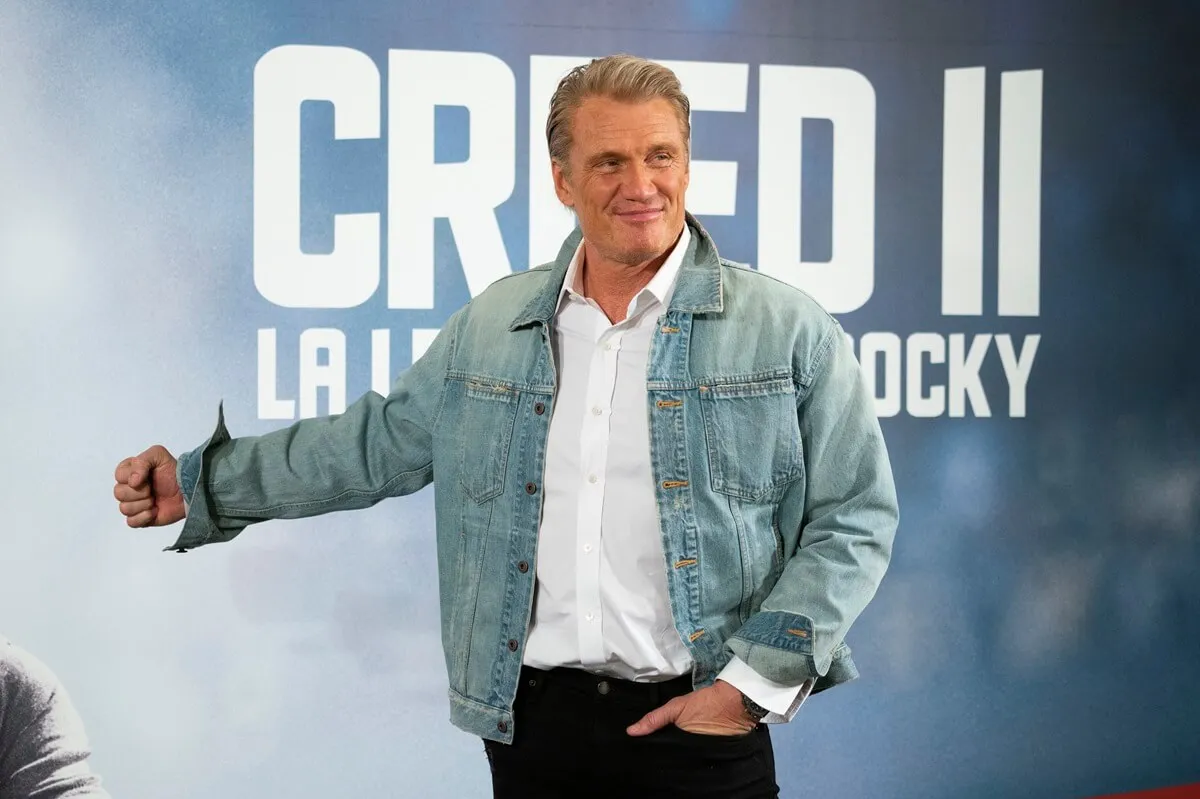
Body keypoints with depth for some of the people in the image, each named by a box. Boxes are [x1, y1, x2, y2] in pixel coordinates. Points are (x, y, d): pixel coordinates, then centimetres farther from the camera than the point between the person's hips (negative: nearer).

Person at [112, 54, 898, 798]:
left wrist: (756, 680, -10)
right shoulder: (489, 327, 8)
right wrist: (203, 486, 15)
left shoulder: (790, 331, -3)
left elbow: (855, 517, -3)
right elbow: (377, 444, 18)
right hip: (532, 718, 3)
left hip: (699, 727, -3)